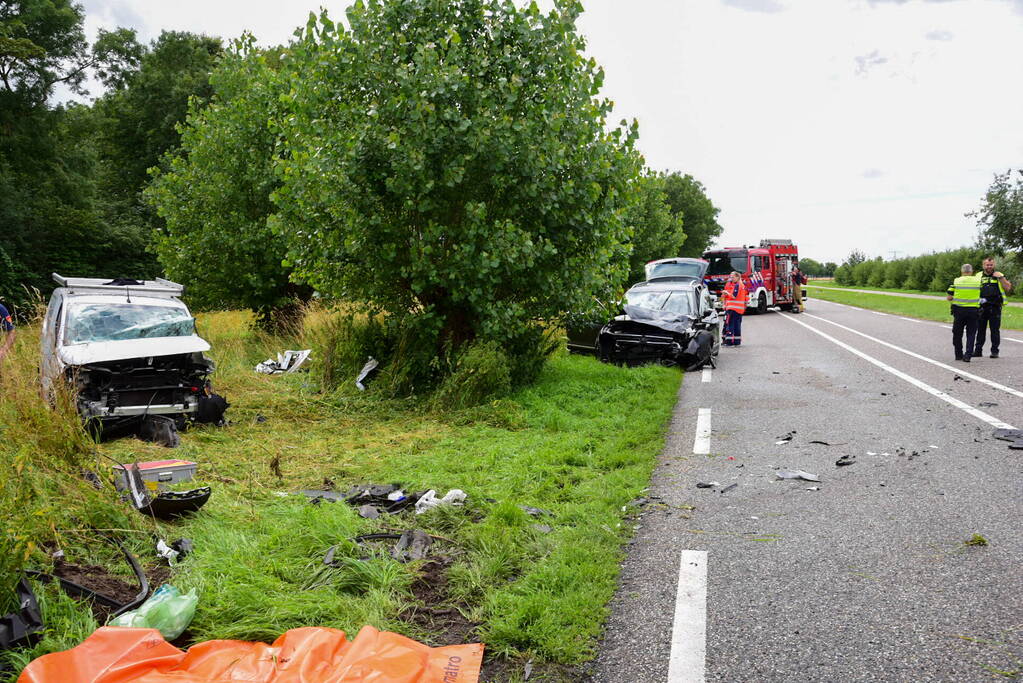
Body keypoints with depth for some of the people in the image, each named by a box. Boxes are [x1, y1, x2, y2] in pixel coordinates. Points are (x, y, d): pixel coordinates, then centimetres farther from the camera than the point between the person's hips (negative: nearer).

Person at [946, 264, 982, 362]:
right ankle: (968, 355, -4)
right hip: (973, 310, 0)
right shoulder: (978, 280, 2)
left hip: (959, 310, 0)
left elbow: (949, 298, -3)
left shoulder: (956, 281, -2)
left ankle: (959, 355, 17)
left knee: (957, 333, 12)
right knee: (971, 334, 5)